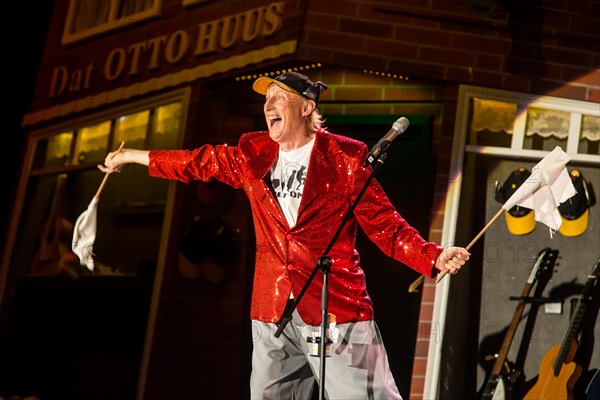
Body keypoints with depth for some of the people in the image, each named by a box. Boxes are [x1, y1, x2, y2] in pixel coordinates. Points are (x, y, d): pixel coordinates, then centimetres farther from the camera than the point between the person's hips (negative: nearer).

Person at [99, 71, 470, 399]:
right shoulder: (253, 156, 9)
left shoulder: (344, 157, -4)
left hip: (336, 308, -5)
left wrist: (435, 257, -18)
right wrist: (132, 155, 30)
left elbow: (387, 227, -3)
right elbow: (199, 162, 24)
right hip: (273, 313, 5)